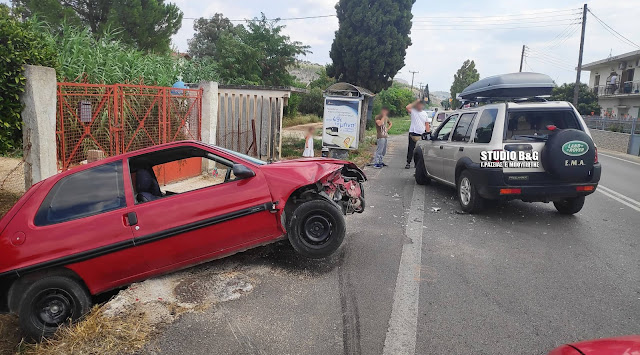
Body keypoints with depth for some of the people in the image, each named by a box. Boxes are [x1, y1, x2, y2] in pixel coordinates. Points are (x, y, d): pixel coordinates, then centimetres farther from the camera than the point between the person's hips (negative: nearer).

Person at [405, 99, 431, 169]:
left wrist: (428, 133, 5)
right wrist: (415, 102, -14)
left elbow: (427, 124, 13)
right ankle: (408, 163, 1)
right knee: (411, 149, -3)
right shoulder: (413, 111, 1)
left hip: (421, 134, 4)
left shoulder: (425, 114, 13)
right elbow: (407, 107, -21)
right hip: (413, 133, -4)